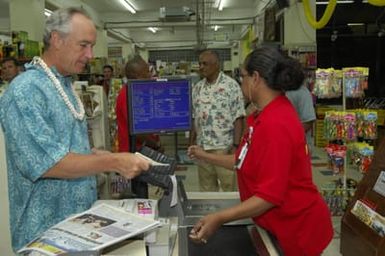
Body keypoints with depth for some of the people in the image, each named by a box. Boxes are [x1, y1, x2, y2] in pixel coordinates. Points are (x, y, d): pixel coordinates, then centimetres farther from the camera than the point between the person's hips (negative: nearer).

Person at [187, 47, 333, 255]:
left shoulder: (275, 124, -28)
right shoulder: (267, 114, 3)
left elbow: (270, 195, -29)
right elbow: (247, 162, 11)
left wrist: (219, 218, -32)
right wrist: (206, 156, 15)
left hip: (298, 228, -9)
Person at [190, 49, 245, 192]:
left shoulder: (231, 85, -8)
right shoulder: (197, 88, 9)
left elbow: (238, 118, -10)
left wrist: (236, 145, -15)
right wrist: (191, 142, 11)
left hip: (225, 146, -5)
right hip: (202, 147, 6)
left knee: (230, 187, 3)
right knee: (206, 187, 14)